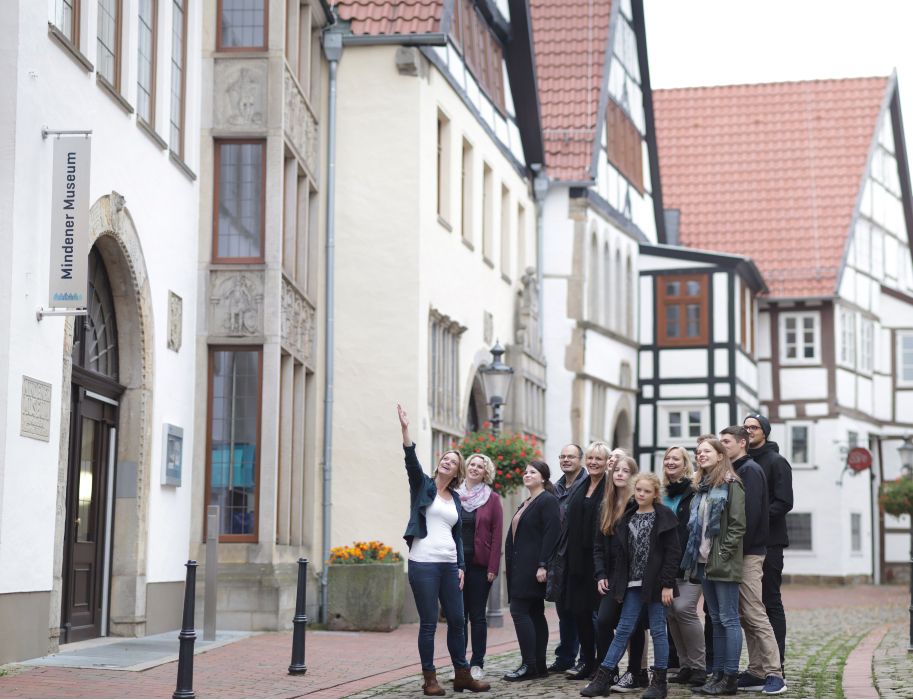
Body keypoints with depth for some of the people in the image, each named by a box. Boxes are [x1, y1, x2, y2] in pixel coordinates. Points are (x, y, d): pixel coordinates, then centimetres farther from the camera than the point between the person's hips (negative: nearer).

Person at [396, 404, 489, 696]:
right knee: (428, 623, -3)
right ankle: (429, 678, 4)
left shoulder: (455, 498, 17)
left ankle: (462, 675, 16)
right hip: (423, 563, -5)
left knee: (457, 620, 6)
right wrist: (405, 430, -29)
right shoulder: (423, 485, 3)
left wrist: (461, 567, 10)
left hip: (449, 565, 5)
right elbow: (411, 461, -15)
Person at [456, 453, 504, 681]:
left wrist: (493, 567, -8)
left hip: (480, 564, -2)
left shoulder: (492, 499, 3)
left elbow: (496, 534, -1)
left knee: (477, 615, 3)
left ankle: (477, 664, 9)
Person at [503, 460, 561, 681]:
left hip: (533, 568, -10)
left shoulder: (548, 501, -10)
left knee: (520, 610, -13)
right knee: (535, 613, 9)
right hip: (522, 567, 10)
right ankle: (539, 665, 11)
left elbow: (552, 534, -18)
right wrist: (513, 565, 17)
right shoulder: (526, 504, 19)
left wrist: (543, 565, -23)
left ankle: (529, 665, -11)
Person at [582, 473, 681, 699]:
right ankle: (602, 679, 3)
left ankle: (659, 682, 10)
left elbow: (673, 553, -9)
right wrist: (612, 579, 6)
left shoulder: (664, 517, -5)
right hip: (633, 584, 5)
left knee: (658, 631, 2)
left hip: (655, 584, -5)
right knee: (623, 630, 4)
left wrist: (667, 584, -14)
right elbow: (620, 552, 12)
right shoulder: (628, 518, 11)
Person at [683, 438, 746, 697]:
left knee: (728, 619, -5)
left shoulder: (731, 485, -8)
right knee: (716, 620, 11)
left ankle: (730, 677, -3)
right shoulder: (702, 487, 17)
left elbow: (738, 524, -13)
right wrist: (696, 553, 10)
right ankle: (717, 674, 15)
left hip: (723, 564, -8)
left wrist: (723, 553, -16)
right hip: (704, 561, 8)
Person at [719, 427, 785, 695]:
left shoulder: (750, 471, -9)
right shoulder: (735, 471, 18)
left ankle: (773, 674, -10)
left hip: (749, 553, -9)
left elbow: (751, 514, -18)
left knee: (755, 615, -10)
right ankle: (756, 673, 12)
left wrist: (738, 549, -19)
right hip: (738, 553, 9)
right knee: (746, 616, 9)